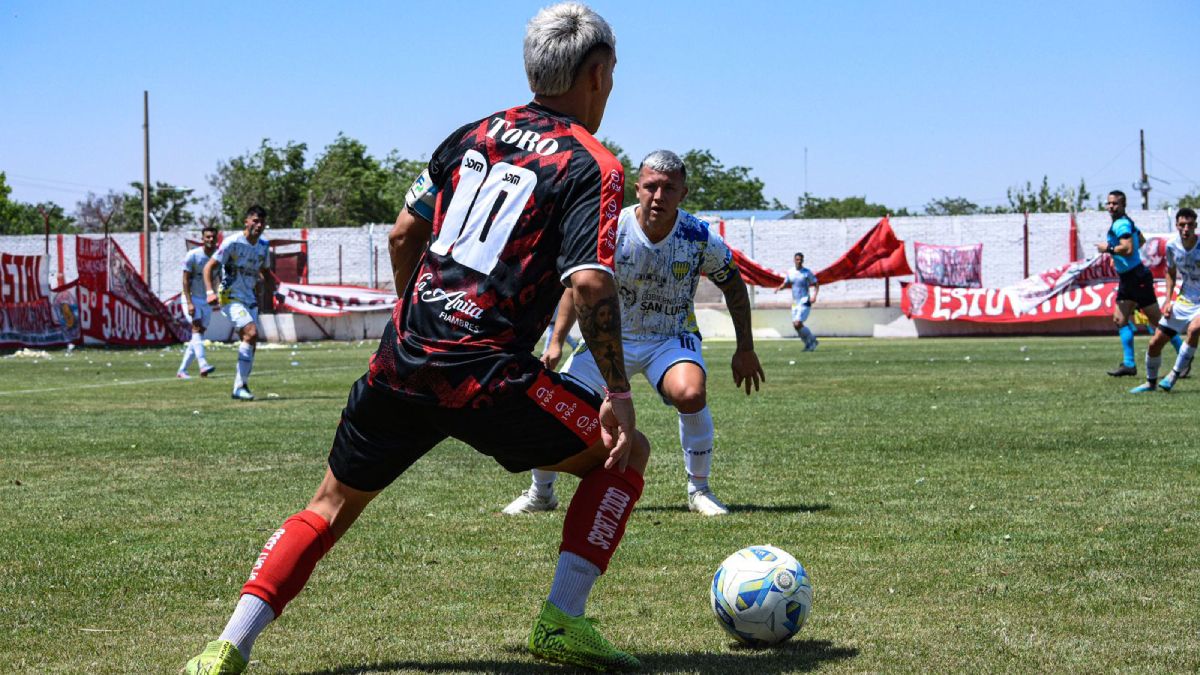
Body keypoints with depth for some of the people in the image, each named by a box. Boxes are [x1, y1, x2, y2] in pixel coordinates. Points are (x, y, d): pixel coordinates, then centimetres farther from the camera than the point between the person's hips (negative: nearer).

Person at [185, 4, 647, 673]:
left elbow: (403, 237, 19)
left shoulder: (472, 135, 16)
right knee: (620, 456, 13)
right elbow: (590, 284, -15)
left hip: (401, 363, 5)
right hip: (487, 378, -5)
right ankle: (563, 621, 5)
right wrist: (619, 398, -13)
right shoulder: (593, 167, -2)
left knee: (334, 504, 20)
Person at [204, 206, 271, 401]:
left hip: (250, 299, 7)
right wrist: (210, 292, -23)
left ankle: (240, 386, 12)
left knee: (250, 342, 2)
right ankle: (240, 386, -19)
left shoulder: (264, 246, 8)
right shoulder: (232, 242, -12)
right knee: (251, 332, -23)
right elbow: (209, 267, -11)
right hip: (230, 297, -7)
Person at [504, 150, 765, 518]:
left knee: (690, 393, -33)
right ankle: (540, 493, 15)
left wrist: (745, 349, 3)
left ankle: (699, 490, -9)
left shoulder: (701, 238, -17)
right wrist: (556, 342, -7)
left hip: (673, 337, -1)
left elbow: (733, 286, 1)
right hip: (612, 336, 1)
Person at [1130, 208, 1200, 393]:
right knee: (1155, 342, 2)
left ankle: (1174, 375, -21)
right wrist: (1168, 300, 3)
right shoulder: (1172, 245, -6)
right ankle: (1151, 382, 27)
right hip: (1184, 300, 5)